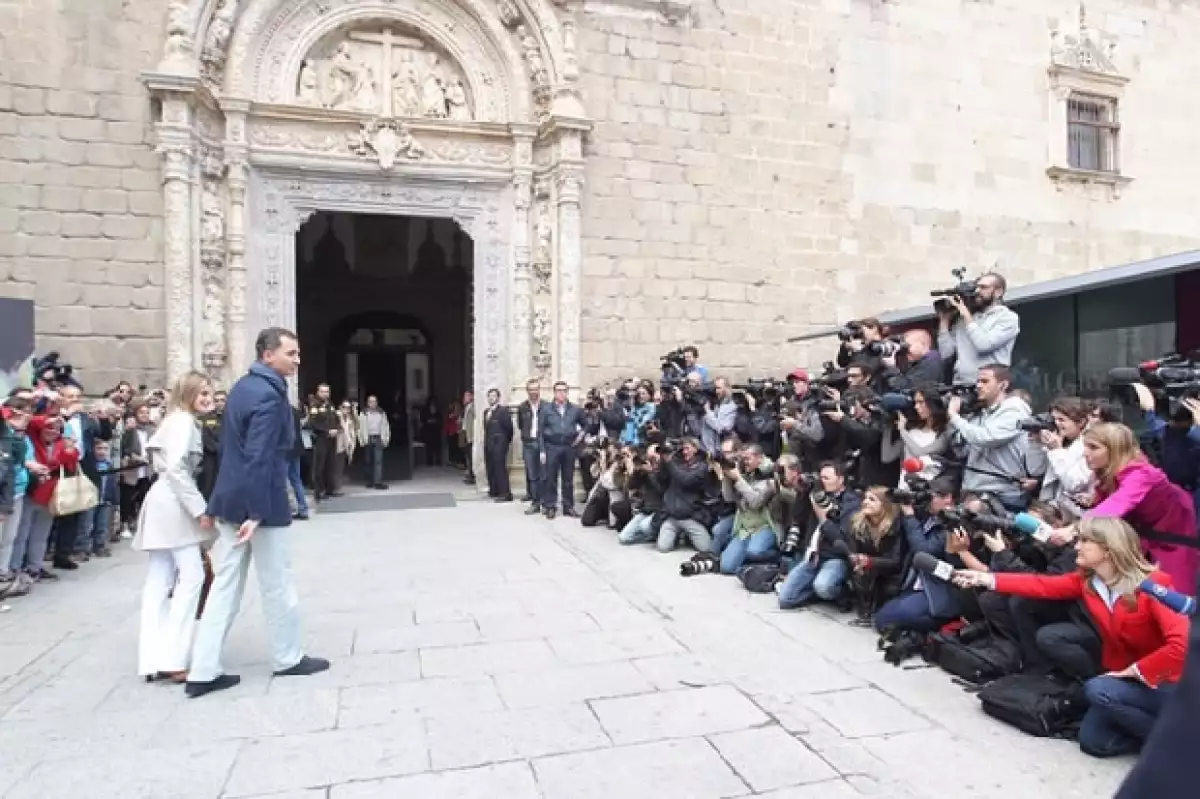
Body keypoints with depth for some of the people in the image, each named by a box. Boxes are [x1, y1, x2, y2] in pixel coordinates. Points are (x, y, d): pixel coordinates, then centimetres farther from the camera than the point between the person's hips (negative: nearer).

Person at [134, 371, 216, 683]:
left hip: (165, 502, 10)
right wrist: (200, 509, -20)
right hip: (174, 503, -10)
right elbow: (176, 467, -20)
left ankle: (155, 661, 7)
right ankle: (172, 660, -9)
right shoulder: (184, 420, -9)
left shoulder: (178, 420, 21)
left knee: (160, 580, 6)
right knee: (192, 575, -10)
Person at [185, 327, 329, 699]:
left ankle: (203, 671, 14)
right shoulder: (269, 395, -18)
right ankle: (288, 658, 22)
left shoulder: (243, 386, 12)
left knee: (224, 585, 11)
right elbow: (260, 458, -24)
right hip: (259, 503, -9)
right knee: (277, 585, 7)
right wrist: (257, 512, -25)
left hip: (231, 499, 9)